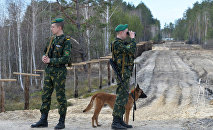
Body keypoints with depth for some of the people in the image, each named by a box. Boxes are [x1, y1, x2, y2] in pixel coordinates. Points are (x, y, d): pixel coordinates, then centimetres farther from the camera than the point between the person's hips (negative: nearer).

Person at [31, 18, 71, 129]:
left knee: (60, 97, -1)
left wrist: (50, 60, -18)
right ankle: (43, 120, 13)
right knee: (45, 95, 7)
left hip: (59, 72, -7)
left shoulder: (66, 41, -10)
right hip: (49, 71, 7)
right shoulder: (53, 39, 13)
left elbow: (66, 58, -18)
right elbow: (46, 52, 22)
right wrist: (44, 57, -2)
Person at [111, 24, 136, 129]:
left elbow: (131, 50, 23)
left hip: (125, 74, 11)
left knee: (124, 97, 13)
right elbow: (132, 50, -23)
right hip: (122, 74, -11)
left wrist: (132, 39, 14)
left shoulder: (122, 43, 17)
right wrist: (132, 38, -10)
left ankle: (120, 121, 18)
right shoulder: (117, 44, -15)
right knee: (121, 98, -10)